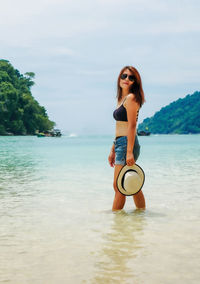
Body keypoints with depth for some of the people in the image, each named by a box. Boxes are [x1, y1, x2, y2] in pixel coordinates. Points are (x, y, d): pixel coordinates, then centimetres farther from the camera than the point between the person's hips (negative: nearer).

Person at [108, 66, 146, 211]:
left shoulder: (131, 98, -9)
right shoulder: (121, 99, 19)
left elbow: (132, 126, -17)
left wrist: (129, 152, -22)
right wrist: (113, 150, 21)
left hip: (127, 143, -10)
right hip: (120, 144, 10)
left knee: (119, 186, -5)